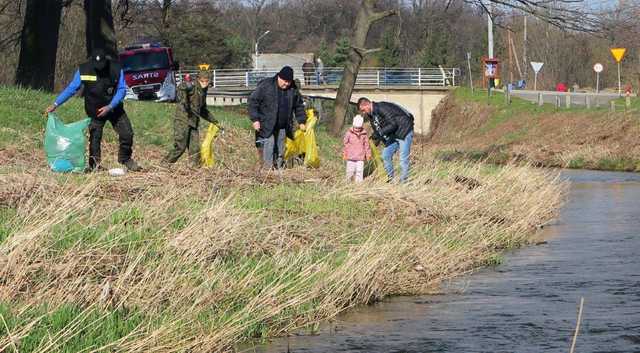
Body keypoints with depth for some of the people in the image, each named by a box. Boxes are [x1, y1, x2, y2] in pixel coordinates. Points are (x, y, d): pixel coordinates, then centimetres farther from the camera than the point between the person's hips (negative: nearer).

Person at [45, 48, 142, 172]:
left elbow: (122, 89, -11)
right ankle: (94, 164, 10)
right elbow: (71, 88, -8)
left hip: (114, 108, 1)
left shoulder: (116, 68, -15)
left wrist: (110, 107, -22)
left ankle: (126, 159, 20)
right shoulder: (83, 70, -14)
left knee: (127, 134, 0)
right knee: (94, 137, -3)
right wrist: (55, 104, -13)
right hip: (94, 111, -1)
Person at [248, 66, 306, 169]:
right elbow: (252, 101, -7)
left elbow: (299, 106, 21)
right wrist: (255, 119, -12)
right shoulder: (265, 86, -9)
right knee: (269, 147, -15)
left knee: (280, 152, 8)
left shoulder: (293, 89, 6)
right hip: (267, 126, -5)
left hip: (283, 128, 5)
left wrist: (301, 121, 16)